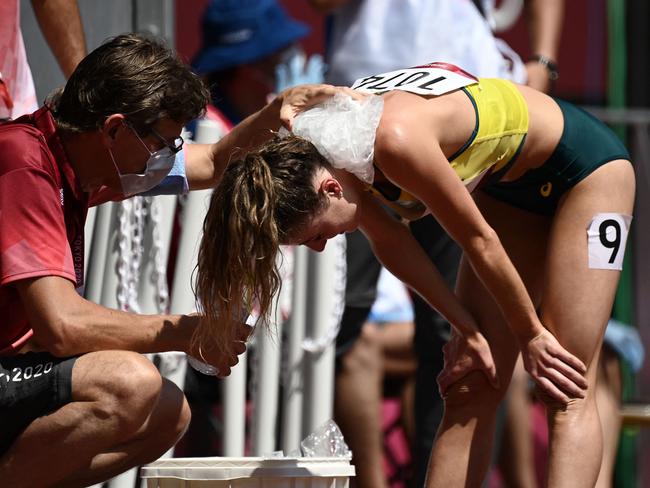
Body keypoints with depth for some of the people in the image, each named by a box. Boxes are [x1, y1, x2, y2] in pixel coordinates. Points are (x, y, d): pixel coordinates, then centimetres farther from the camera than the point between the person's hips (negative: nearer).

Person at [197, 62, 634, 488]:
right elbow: (390, 241, -2)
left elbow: (478, 241, -26)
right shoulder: (309, 150, -15)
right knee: (470, 390, 0)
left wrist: (530, 334, -13)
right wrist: (468, 330, -2)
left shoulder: (397, 141, -38)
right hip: (506, 188, 8)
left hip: (586, 169, -8)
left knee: (567, 392, -14)